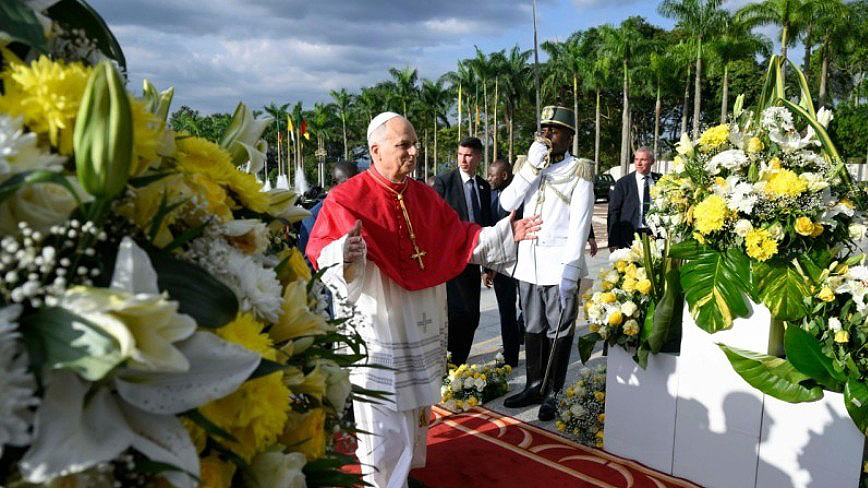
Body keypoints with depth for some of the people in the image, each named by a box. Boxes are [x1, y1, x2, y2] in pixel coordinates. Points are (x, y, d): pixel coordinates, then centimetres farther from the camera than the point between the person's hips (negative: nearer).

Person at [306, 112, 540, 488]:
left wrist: (505, 233, 1)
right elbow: (322, 253, -23)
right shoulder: (347, 199, -14)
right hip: (379, 328, -6)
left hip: (421, 326, 7)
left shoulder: (425, 196, 6)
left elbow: (459, 237, 10)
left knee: (415, 407, 20)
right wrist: (345, 254, -45)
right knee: (384, 415, 2)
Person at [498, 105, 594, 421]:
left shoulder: (579, 171, -4)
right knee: (533, 329, 13)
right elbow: (507, 203, -2)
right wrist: (532, 165, -10)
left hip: (560, 265, -4)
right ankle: (534, 386, 25)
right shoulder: (530, 166, 11)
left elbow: (579, 225, -10)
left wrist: (570, 269, -18)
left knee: (558, 332, 4)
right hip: (528, 264, 5)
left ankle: (552, 393, 15)